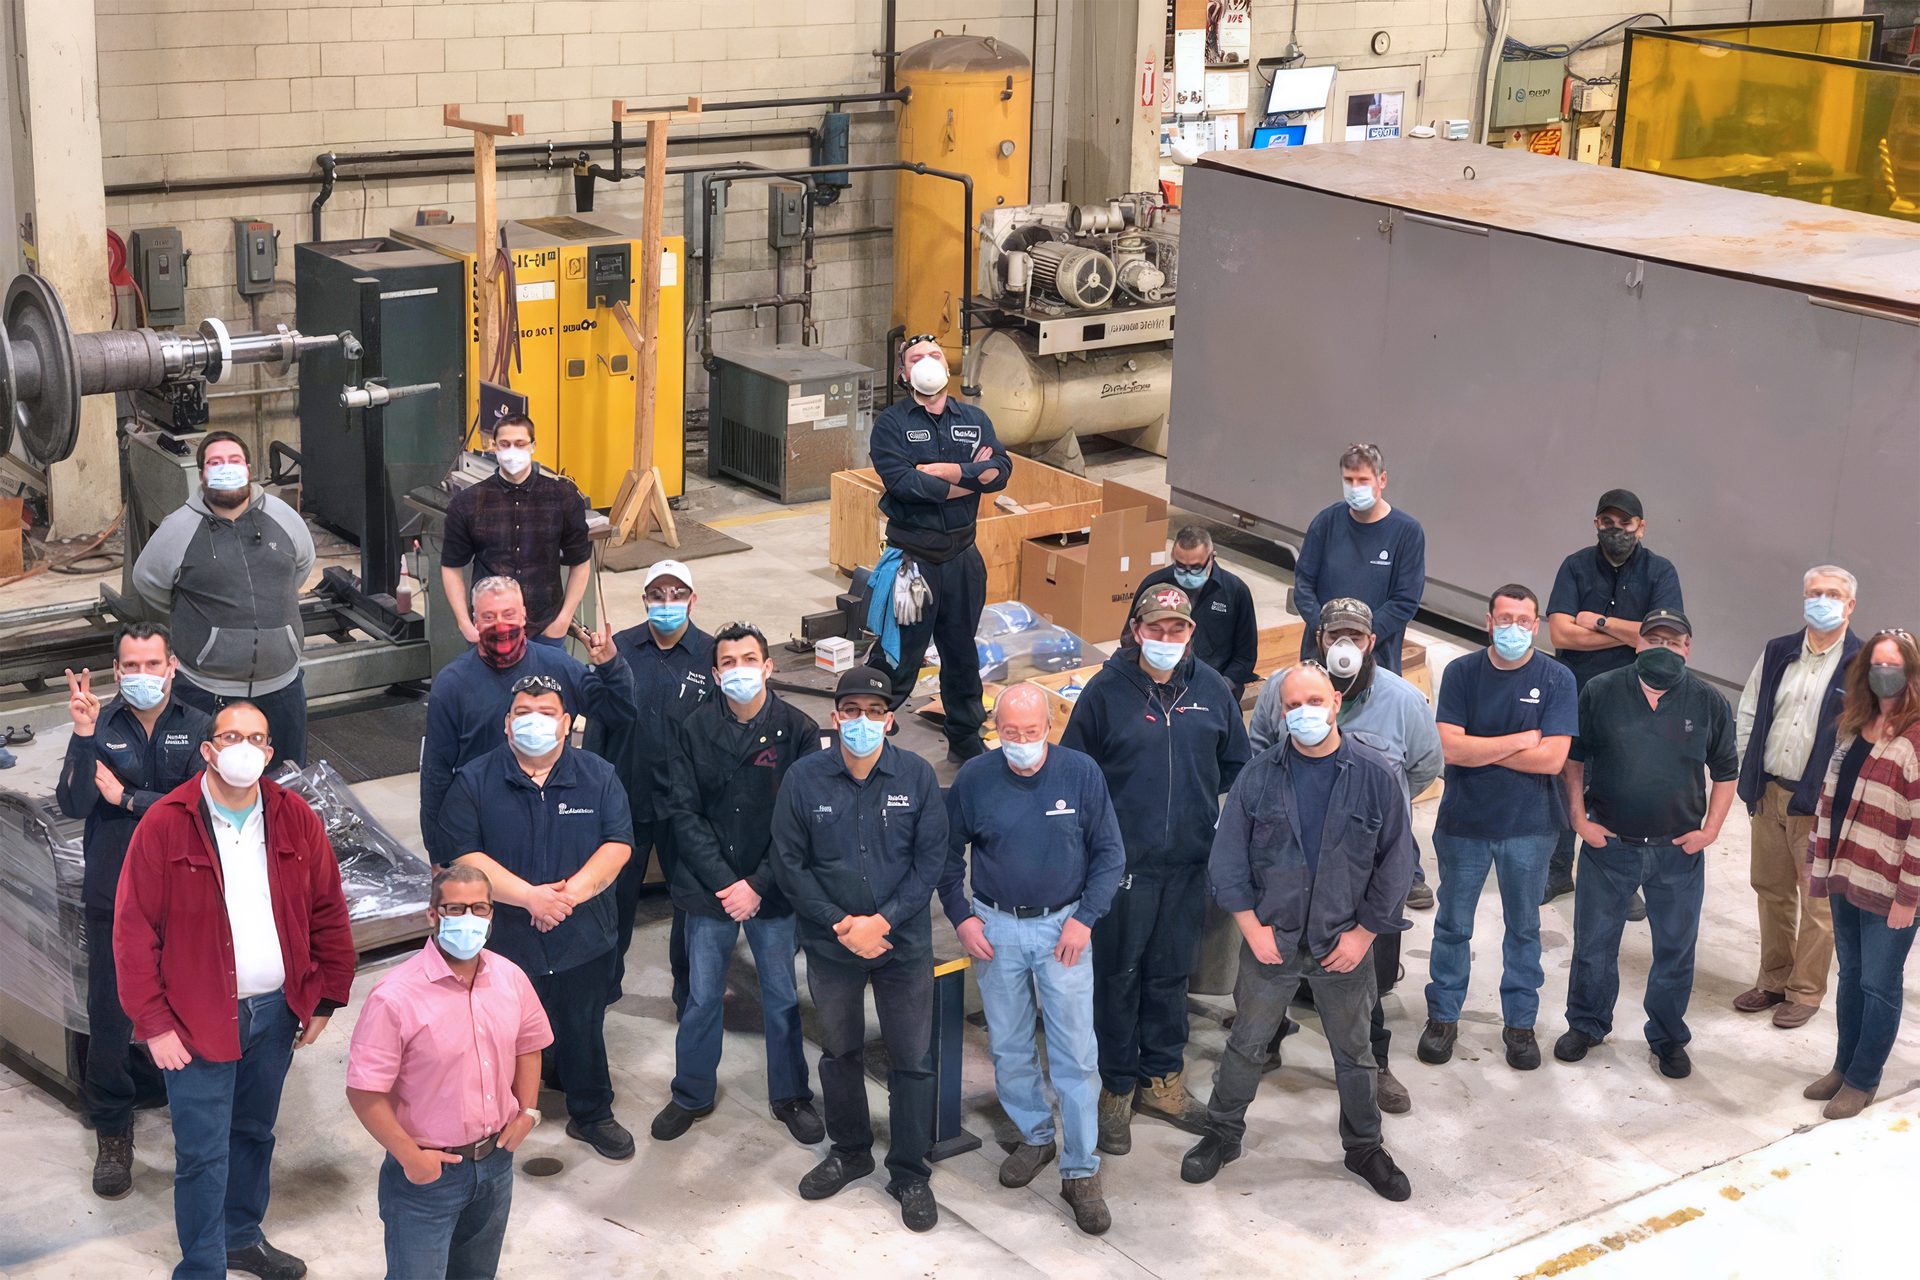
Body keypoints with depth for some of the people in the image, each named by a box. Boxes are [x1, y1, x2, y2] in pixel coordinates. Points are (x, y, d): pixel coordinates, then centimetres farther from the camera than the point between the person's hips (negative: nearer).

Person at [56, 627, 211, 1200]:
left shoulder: (196, 728, -3)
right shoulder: (100, 727, -3)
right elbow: (73, 804, -14)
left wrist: (125, 798, -12)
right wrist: (83, 738, -26)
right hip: (114, 895, -1)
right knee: (110, 1014, 1)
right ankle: (112, 1131, 14)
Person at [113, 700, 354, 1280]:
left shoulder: (295, 819, 0)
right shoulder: (165, 825, -12)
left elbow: (329, 912, 7)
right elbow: (133, 931, -10)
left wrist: (324, 999, 5)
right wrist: (154, 1024, -12)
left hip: (276, 1012, 4)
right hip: (199, 1020, -4)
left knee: (254, 1133, 20)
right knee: (203, 1153, -1)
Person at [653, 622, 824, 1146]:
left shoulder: (798, 730, -9)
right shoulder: (695, 728, -4)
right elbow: (683, 812, -5)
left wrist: (758, 885, -14)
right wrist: (723, 882, -13)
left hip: (771, 890, -1)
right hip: (708, 887, 1)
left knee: (781, 998, 12)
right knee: (702, 998, 12)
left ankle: (789, 1094, 29)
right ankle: (692, 1094, 29)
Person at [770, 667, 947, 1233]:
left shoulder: (918, 776, -8)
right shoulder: (804, 778, -7)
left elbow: (930, 860, -6)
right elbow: (789, 864, -4)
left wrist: (883, 921, -16)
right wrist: (840, 924, -13)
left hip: (904, 944, -1)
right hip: (831, 946, 1)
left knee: (912, 1060, 5)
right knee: (839, 1052, 17)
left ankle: (910, 1172, 19)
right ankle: (849, 1150, 37)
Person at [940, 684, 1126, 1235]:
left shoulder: (1081, 774, -8)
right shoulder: (974, 778, -5)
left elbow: (1109, 853, -1)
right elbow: (948, 852, 7)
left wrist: (1084, 918, -9)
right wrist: (960, 916, -2)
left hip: (1062, 926, -2)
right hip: (995, 927, 2)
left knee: (1076, 1055, -2)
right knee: (1009, 1047, 12)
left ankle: (1081, 1173, 7)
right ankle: (1035, 1137, 34)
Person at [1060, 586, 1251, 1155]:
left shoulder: (1211, 690, 2)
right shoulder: (1106, 690, -8)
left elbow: (1234, 765, 14)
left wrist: (1214, 820, 9)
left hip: (1189, 862, 3)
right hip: (1123, 862, -3)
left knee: (1171, 973, 15)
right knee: (1117, 976, 5)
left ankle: (1162, 1079, 29)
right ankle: (1116, 1088, 17)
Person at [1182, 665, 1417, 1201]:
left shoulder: (1376, 775, -8)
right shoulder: (1259, 775, -6)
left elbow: (1396, 862, -3)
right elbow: (1227, 858, -1)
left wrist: (1364, 933, -6)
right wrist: (1253, 927, -6)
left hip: (1345, 944, 0)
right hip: (1271, 939, 0)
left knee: (1354, 1052, 14)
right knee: (1246, 1045, 12)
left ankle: (1364, 1148, 32)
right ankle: (1222, 1136, 30)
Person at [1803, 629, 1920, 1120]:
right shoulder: (1858, 726, 10)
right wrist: (1819, 861, 15)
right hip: (1846, 876, 7)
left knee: (1879, 984, 6)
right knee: (1851, 975, 17)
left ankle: (1862, 1081, 18)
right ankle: (1844, 1066, 30)